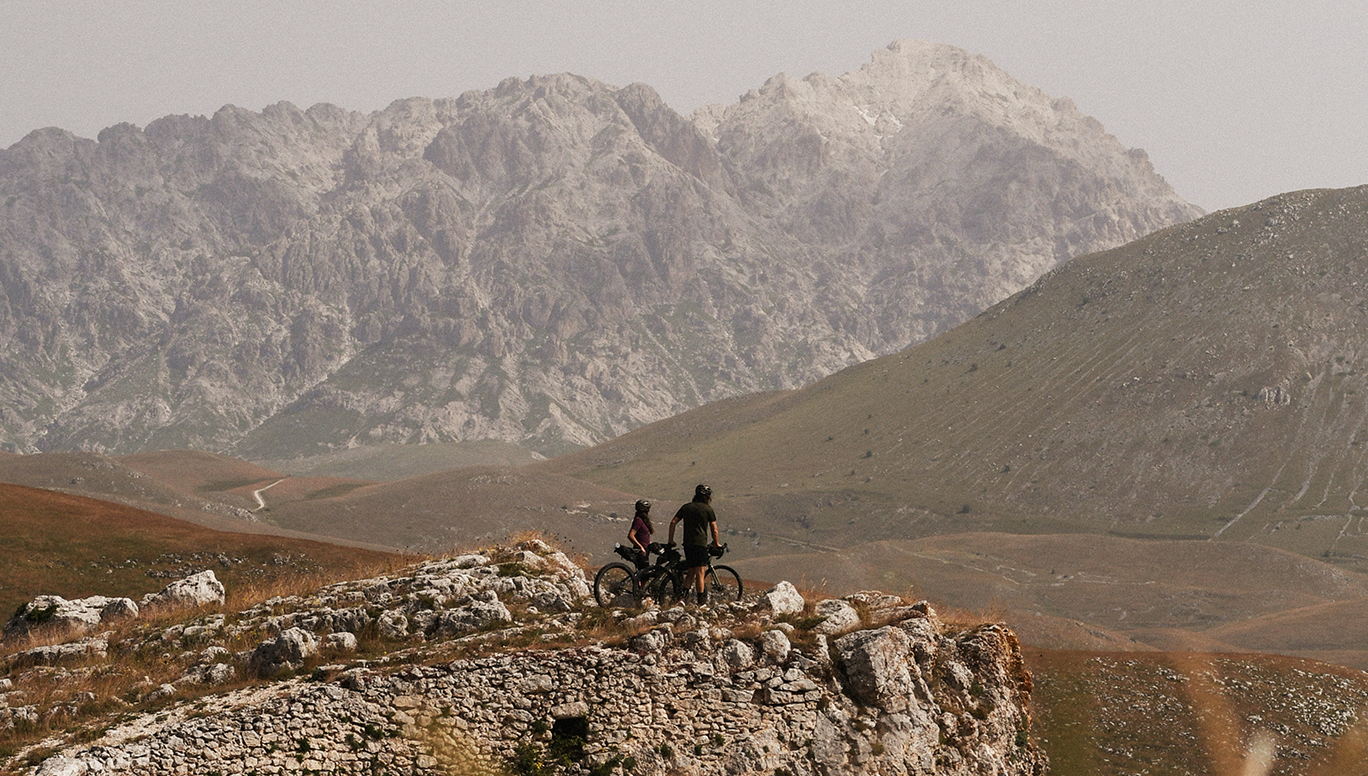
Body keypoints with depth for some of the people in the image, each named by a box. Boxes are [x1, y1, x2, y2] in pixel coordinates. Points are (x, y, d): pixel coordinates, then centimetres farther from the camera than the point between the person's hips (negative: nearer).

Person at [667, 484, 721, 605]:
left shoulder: (686, 507, 14)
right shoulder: (708, 509, 1)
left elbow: (673, 522, 9)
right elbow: (714, 529, 4)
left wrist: (671, 540, 15)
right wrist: (716, 543, 17)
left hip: (687, 544, 5)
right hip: (700, 543, -5)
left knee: (691, 572, 12)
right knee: (700, 572, -6)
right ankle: (701, 601, -8)